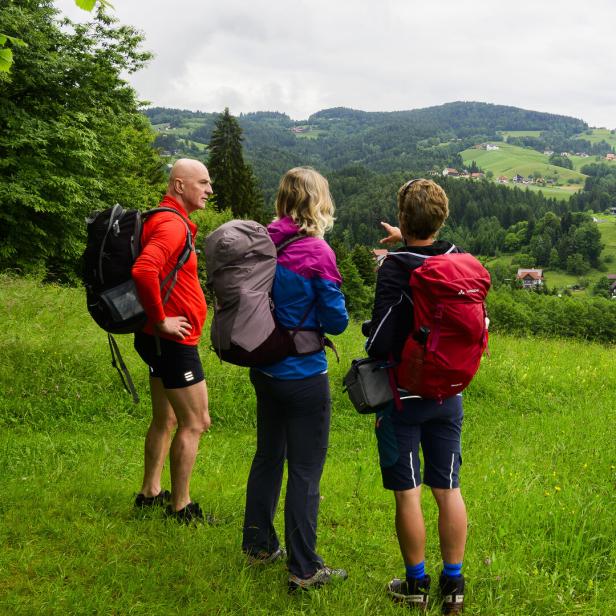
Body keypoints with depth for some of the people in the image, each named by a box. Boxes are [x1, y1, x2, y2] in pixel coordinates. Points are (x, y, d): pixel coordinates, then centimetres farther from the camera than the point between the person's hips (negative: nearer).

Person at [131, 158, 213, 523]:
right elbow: (143, 271, -36)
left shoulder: (172, 222, 14)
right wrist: (160, 320, -25)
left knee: (166, 419, 20)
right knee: (196, 422, -1)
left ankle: (150, 493, 32)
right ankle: (181, 507, 9)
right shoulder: (172, 225, -19)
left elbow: (146, 269, 26)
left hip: (164, 341, 10)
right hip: (174, 341, -10)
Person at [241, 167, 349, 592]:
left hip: (264, 369, 7)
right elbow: (337, 321, -13)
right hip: (304, 376, -7)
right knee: (305, 471, 4)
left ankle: (259, 544, 36)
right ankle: (304, 569, 14)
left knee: (268, 456, 22)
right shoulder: (317, 253, -19)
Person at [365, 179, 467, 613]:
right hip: (448, 395, 5)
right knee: (448, 491, 12)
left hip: (402, 397, -5)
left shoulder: (394, 268, -18)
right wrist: (405, 242, 34)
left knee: (408, 493, 7)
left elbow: (382, 337, -20)